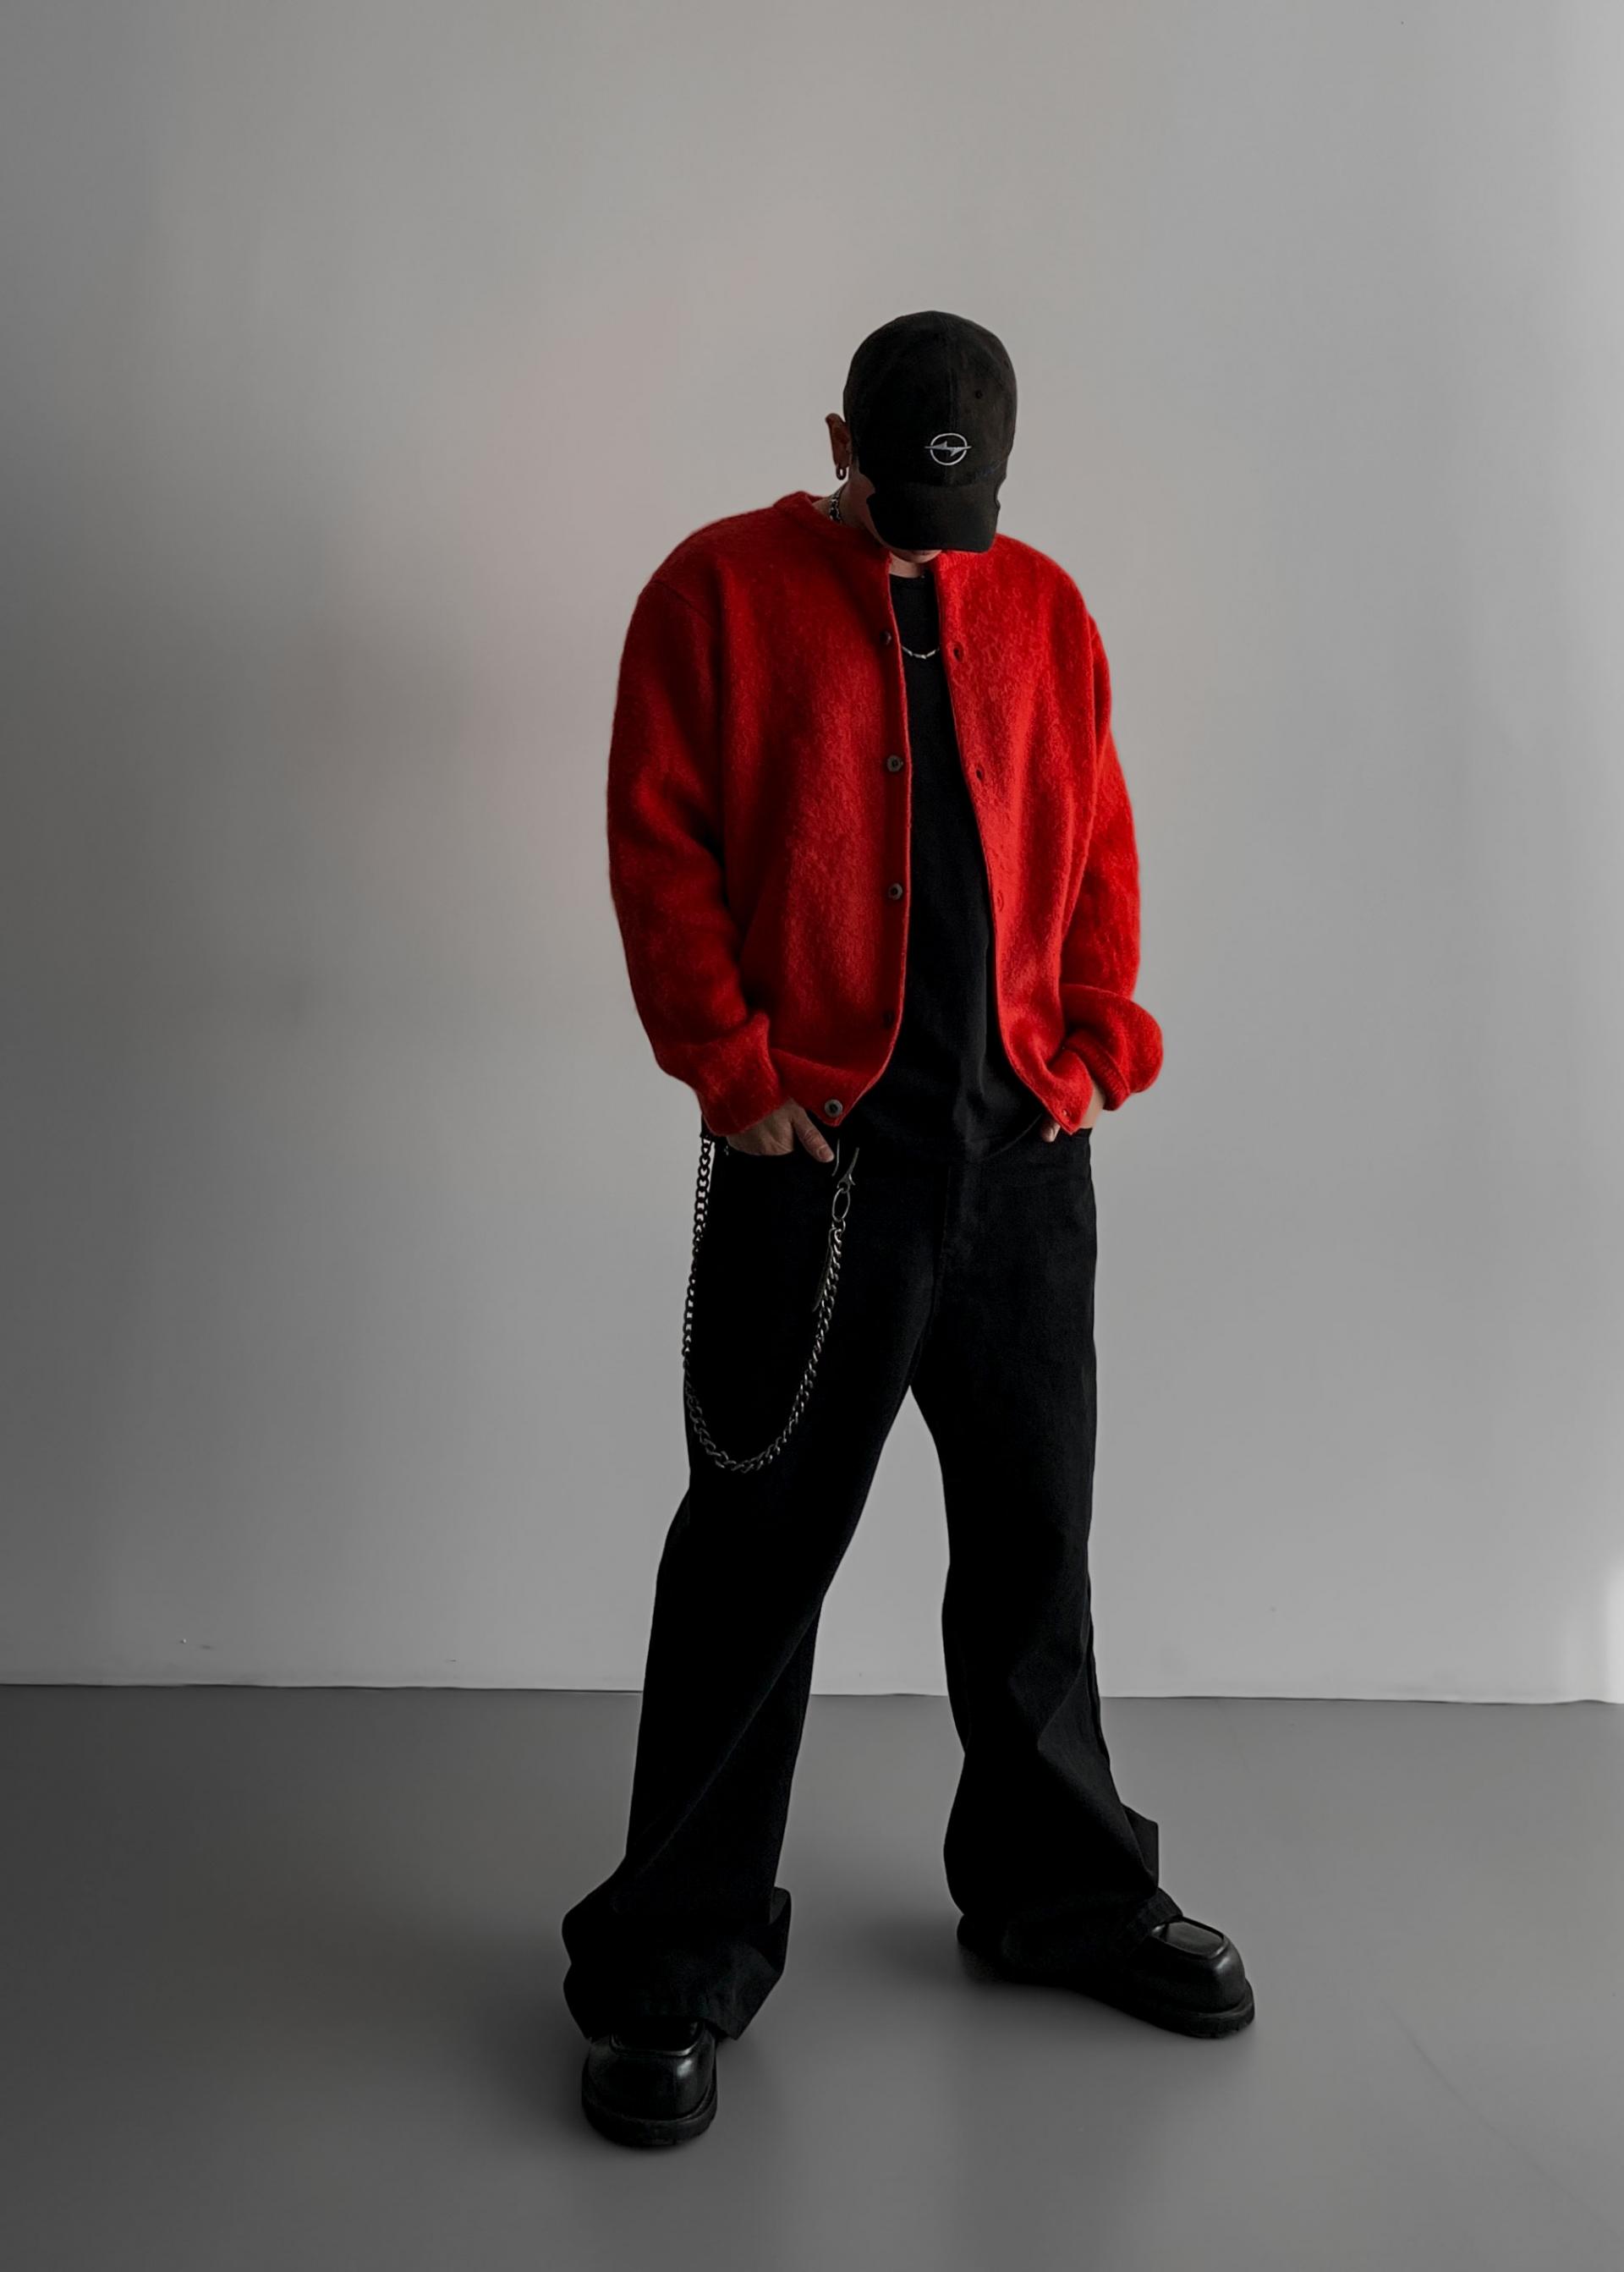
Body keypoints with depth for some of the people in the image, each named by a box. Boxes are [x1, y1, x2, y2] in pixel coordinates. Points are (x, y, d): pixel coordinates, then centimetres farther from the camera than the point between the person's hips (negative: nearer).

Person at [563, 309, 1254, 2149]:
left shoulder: (1045, 608, 15)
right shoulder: (721, 587, 3)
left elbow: (1097, 843, 15)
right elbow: (660, 846, -3)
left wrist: (1099, 1046, 4)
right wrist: (732, 1071, -9)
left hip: (1023, 1148, 5)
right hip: (815, 1153, -4)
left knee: (1033, 1530, 13)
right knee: (759, 1550, 1)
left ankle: (1060, 1893, 33)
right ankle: (677, 1961, 16)